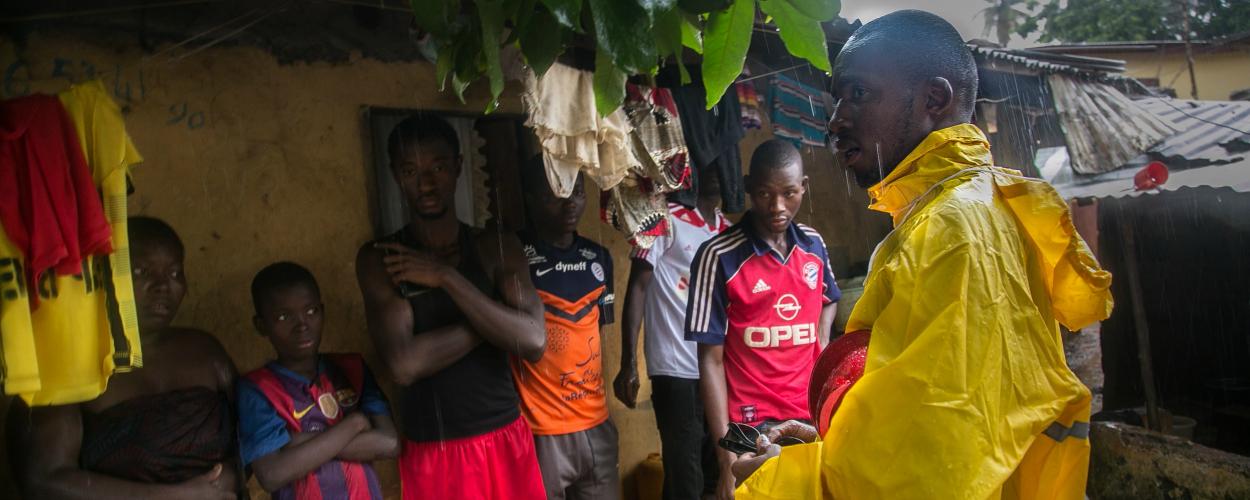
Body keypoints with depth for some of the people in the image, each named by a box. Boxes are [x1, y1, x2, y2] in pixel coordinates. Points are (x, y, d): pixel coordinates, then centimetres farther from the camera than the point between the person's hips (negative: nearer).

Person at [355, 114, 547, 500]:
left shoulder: (498, 247, 0)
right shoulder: (379, 259, -5)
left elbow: (533, 343, -13)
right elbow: (403, 364, -18)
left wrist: (447, 278, -15)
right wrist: (492, 319, -12)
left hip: (508, 443, 2)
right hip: (433, 455, -2)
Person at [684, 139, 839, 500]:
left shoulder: (814, 245, 3)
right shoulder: (719, 257, -12)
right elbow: (711, 360, -11)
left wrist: (822, 344, 6)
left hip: (810, 419, 5)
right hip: (750, 426, -4)